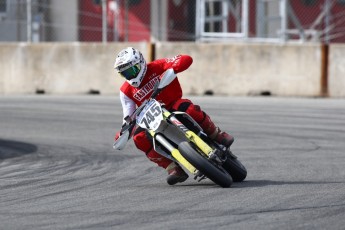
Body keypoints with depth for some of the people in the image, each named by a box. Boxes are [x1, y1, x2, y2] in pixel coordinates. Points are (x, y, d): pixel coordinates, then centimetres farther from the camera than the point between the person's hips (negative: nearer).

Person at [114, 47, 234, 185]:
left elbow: (186, 60, -19)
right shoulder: (126, 91, 3)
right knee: (140, 138, -27)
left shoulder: (156, 67, -8)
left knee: (190, 109, -36)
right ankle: (173, 169, -25)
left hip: (173, 106, -3)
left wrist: (171, 69, -38)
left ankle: (217, 136, -13)